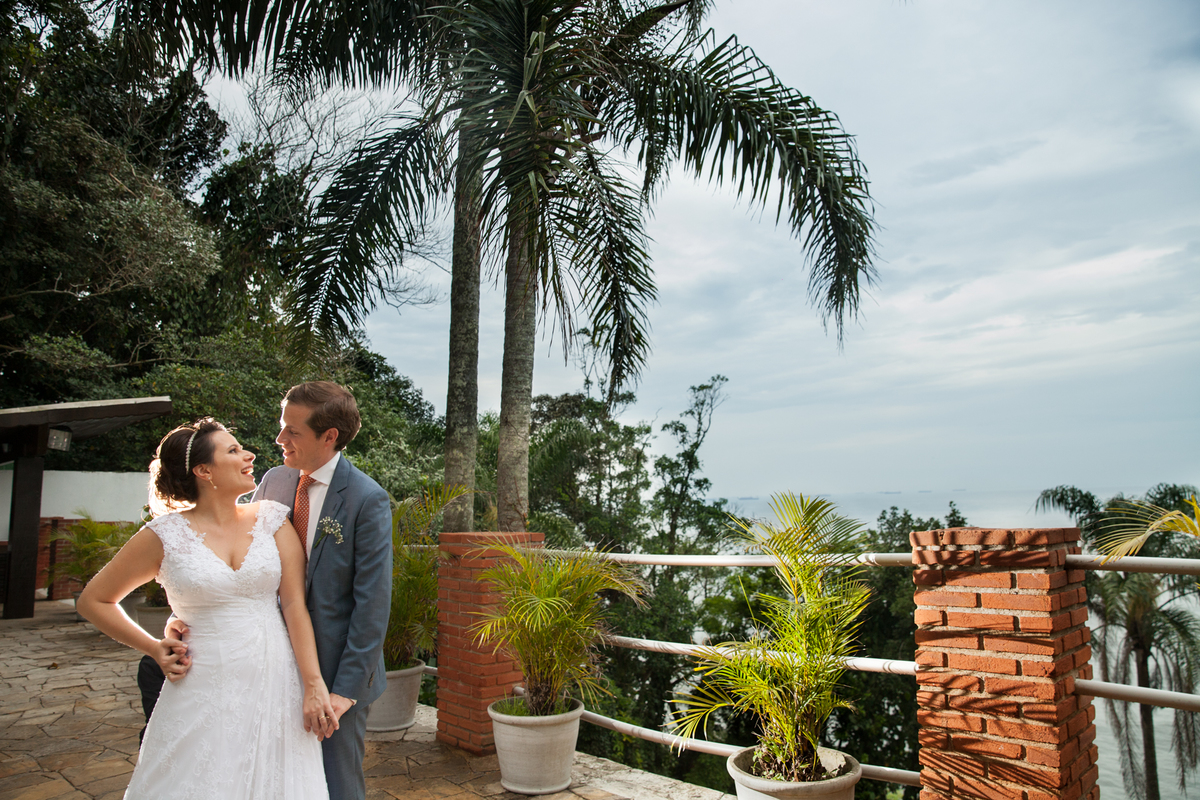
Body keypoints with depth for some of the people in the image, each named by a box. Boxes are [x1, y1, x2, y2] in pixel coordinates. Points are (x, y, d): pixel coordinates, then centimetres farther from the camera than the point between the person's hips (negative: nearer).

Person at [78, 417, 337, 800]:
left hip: (277, 687, 2)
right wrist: (153, 648, 3)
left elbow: (294, 603, -4)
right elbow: (93, 600, 10)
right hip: (206, 693, -1)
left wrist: (314, 684, -9)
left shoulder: (273, 519, 2)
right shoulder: (166, 534, -3)